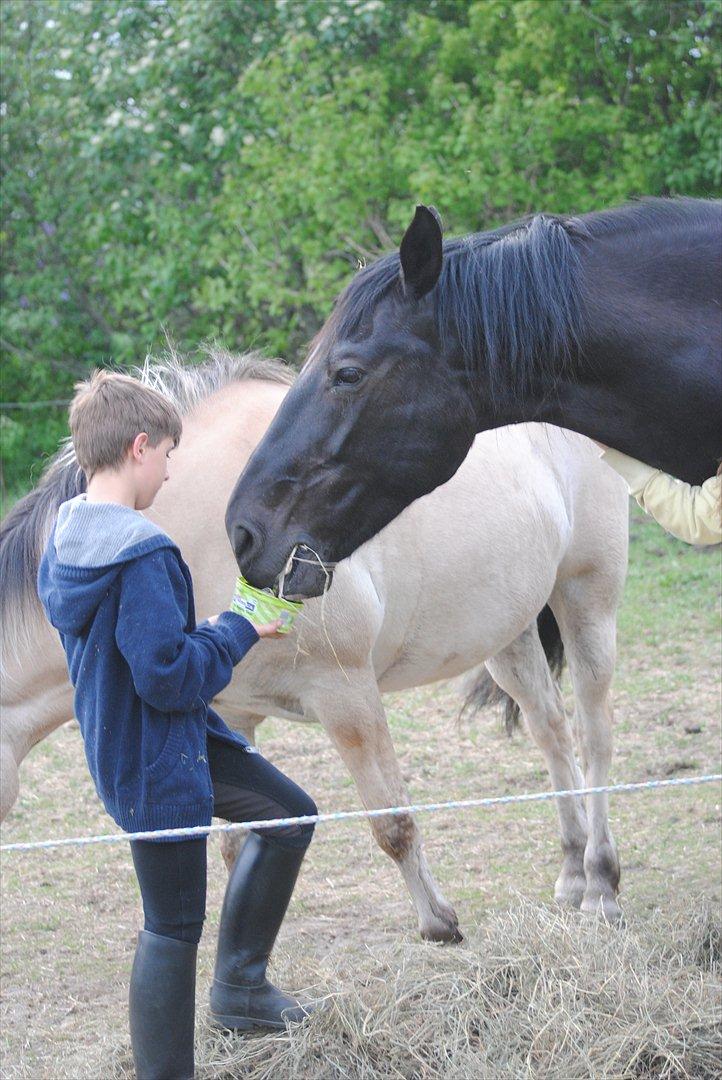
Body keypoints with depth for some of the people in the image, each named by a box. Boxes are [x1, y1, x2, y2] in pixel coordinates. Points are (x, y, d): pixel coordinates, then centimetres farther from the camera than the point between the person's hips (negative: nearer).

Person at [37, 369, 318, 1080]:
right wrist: (237, 632, -15)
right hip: (159, 764, -10)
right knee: (174, 929, 2)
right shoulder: (142, 554, -28)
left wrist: (202, 631, 13)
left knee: (290, 817, 22)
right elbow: (169, 676, -29)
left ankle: (239, 986, 29)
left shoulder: (66, 535, 3)